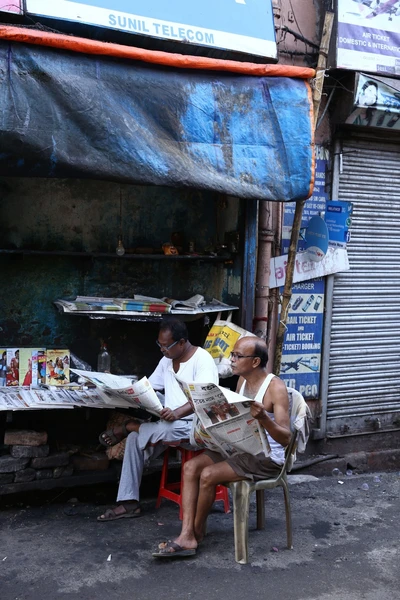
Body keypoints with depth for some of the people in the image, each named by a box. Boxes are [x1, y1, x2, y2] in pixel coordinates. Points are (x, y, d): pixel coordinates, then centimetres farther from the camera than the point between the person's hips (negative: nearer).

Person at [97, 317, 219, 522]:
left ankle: (125, 429, -2)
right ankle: (129, 502, -9)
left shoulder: (202, 359, -15)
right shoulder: (167, 360, 10)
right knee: (135, 438, -14)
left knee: (163, 430, -35)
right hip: (170, 420, 8)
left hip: (194, 424, -8)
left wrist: (177, 413, -42)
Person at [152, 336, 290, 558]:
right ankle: (186, 536, -14)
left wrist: (263, 418, -41)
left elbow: (286, 438, -23)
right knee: (190, 467, -11)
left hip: (268, 458, -8)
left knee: (208, 475, -23)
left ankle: (197, 532, 2)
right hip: (242, 448, 8)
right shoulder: (242, 381, 6)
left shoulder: (276, 388, -19)